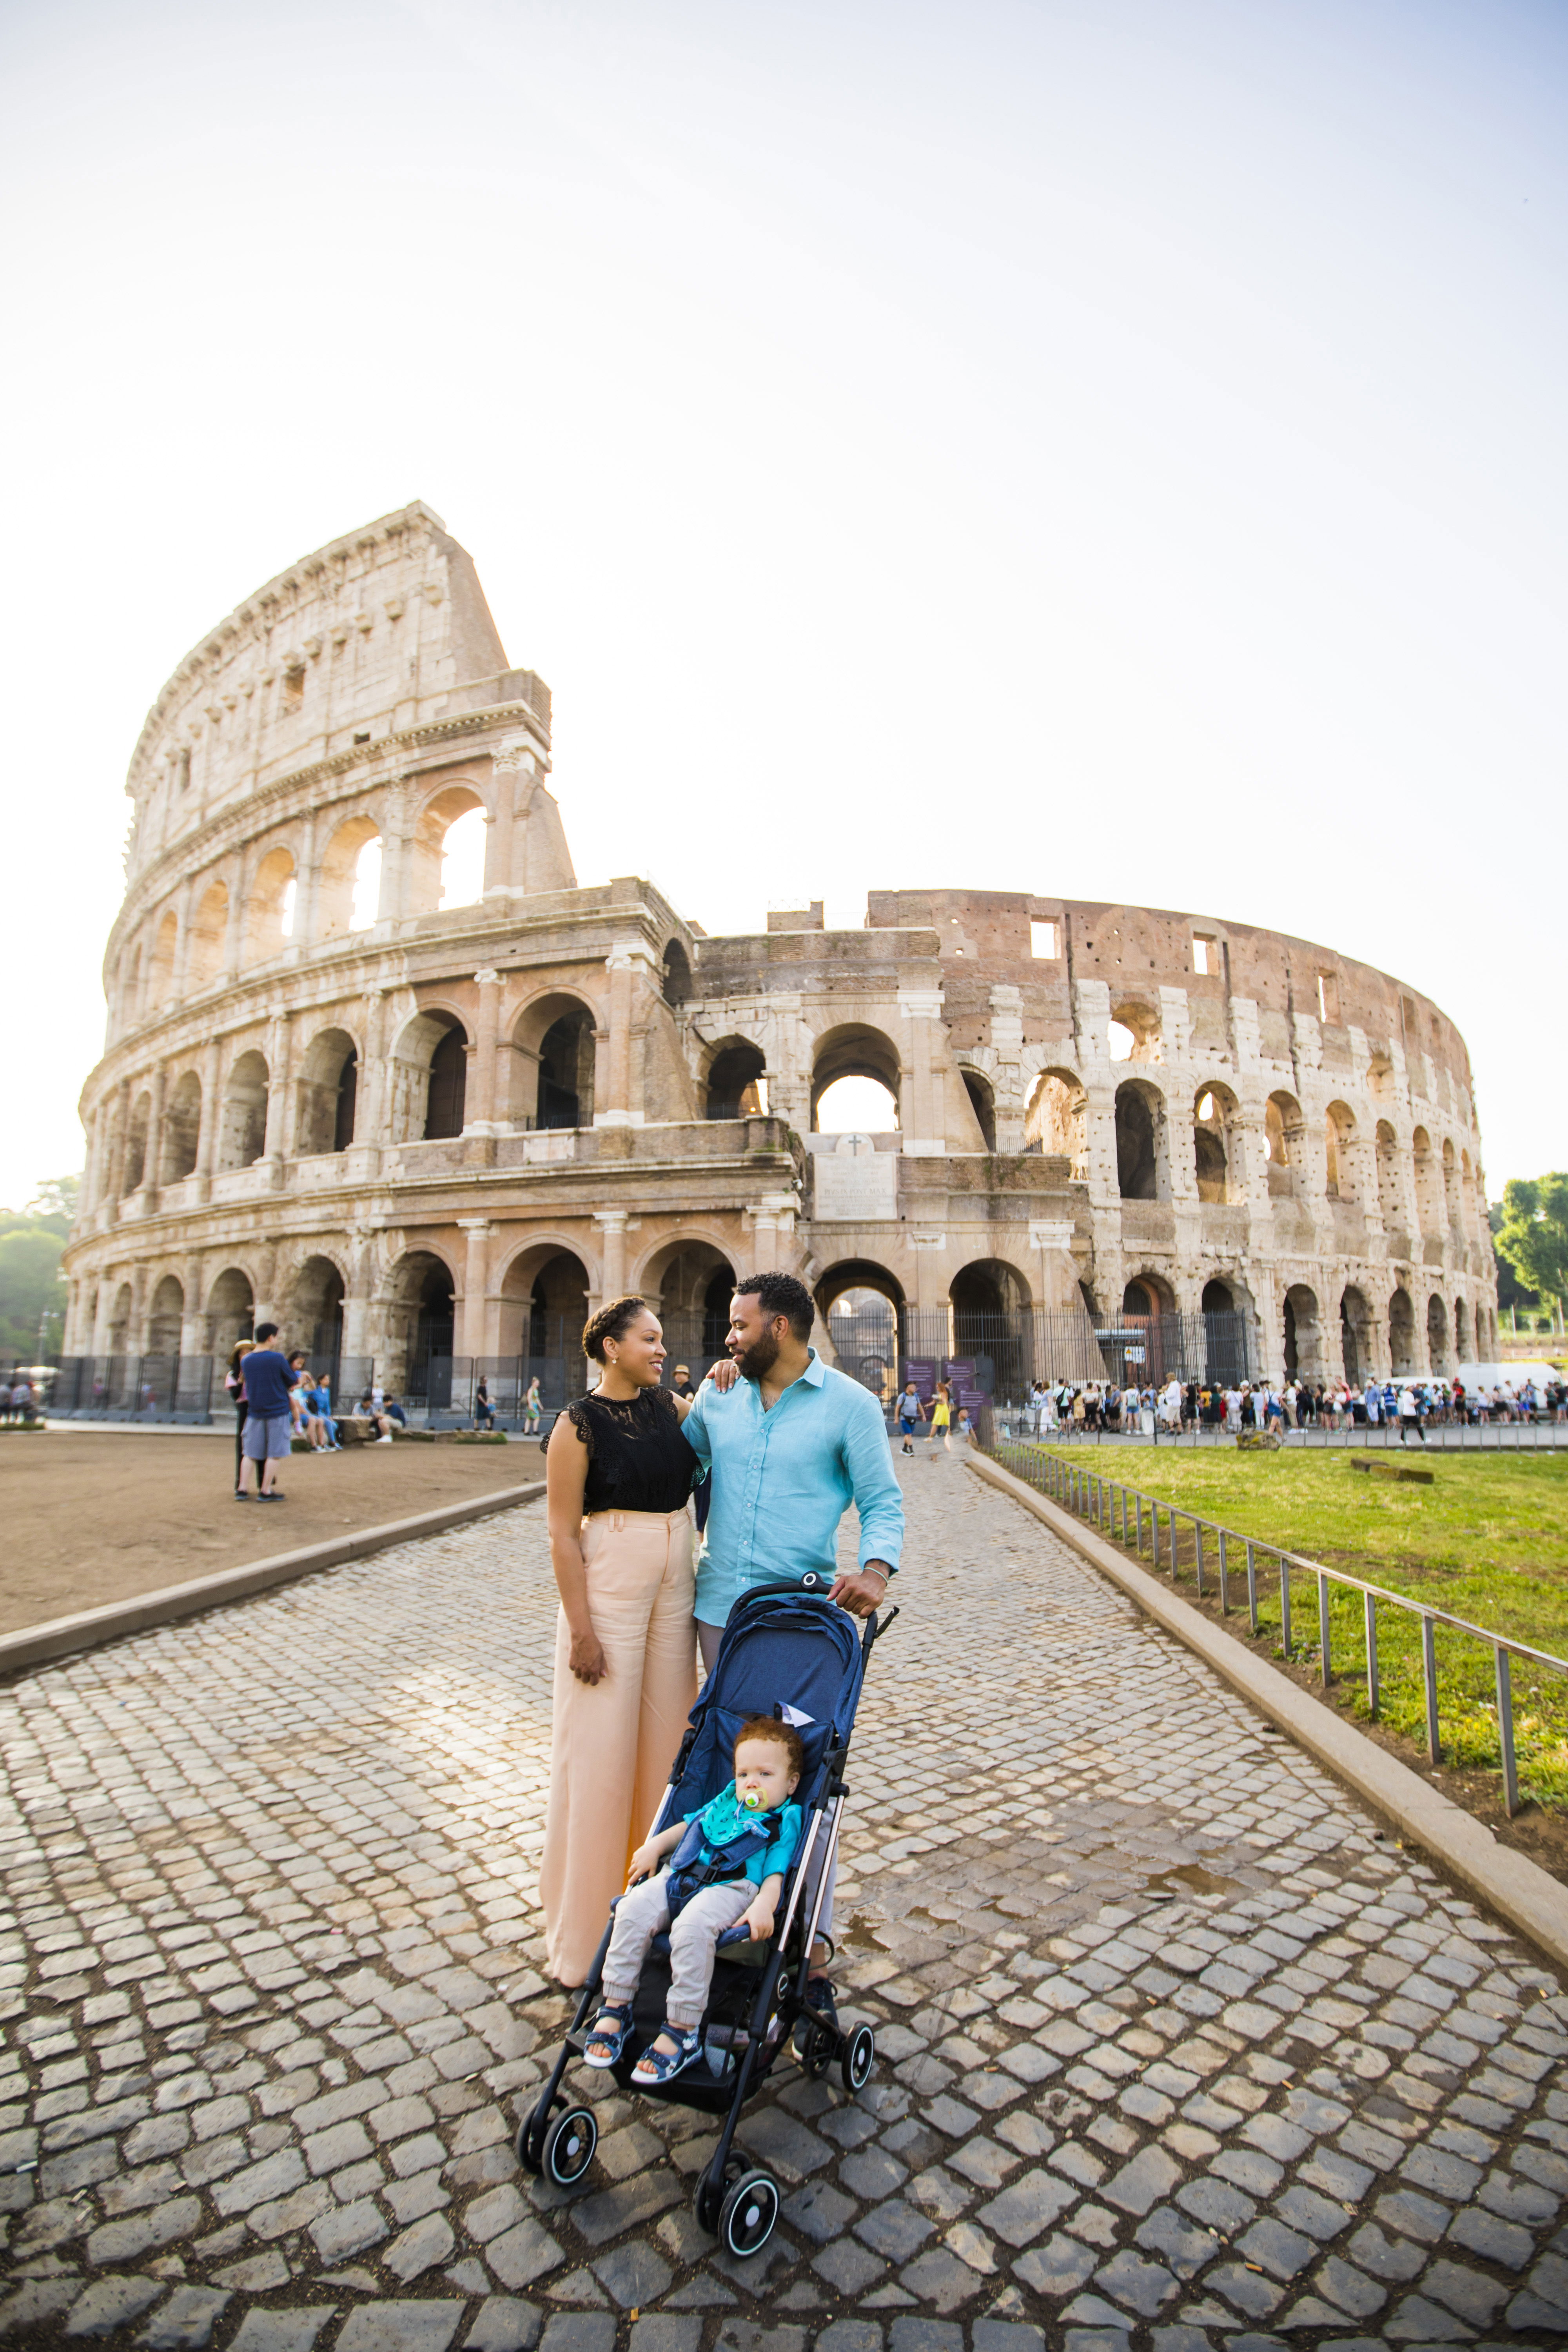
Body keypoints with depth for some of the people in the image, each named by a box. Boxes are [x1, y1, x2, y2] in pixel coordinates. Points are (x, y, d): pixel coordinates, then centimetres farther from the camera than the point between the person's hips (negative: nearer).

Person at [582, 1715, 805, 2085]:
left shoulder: (785, 1822, 9)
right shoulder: (726, 1800, 29)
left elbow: (775, 1874, -2)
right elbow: (689, 1824, 35)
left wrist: (764, 1906, -22)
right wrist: (653, 1846, 20)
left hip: (731, 1888, -6)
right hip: (680, 1876, 6)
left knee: (692, 1927, -36)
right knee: (633, 1910, -21)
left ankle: (682, 2031, -22)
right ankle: (615, 2008, -5)